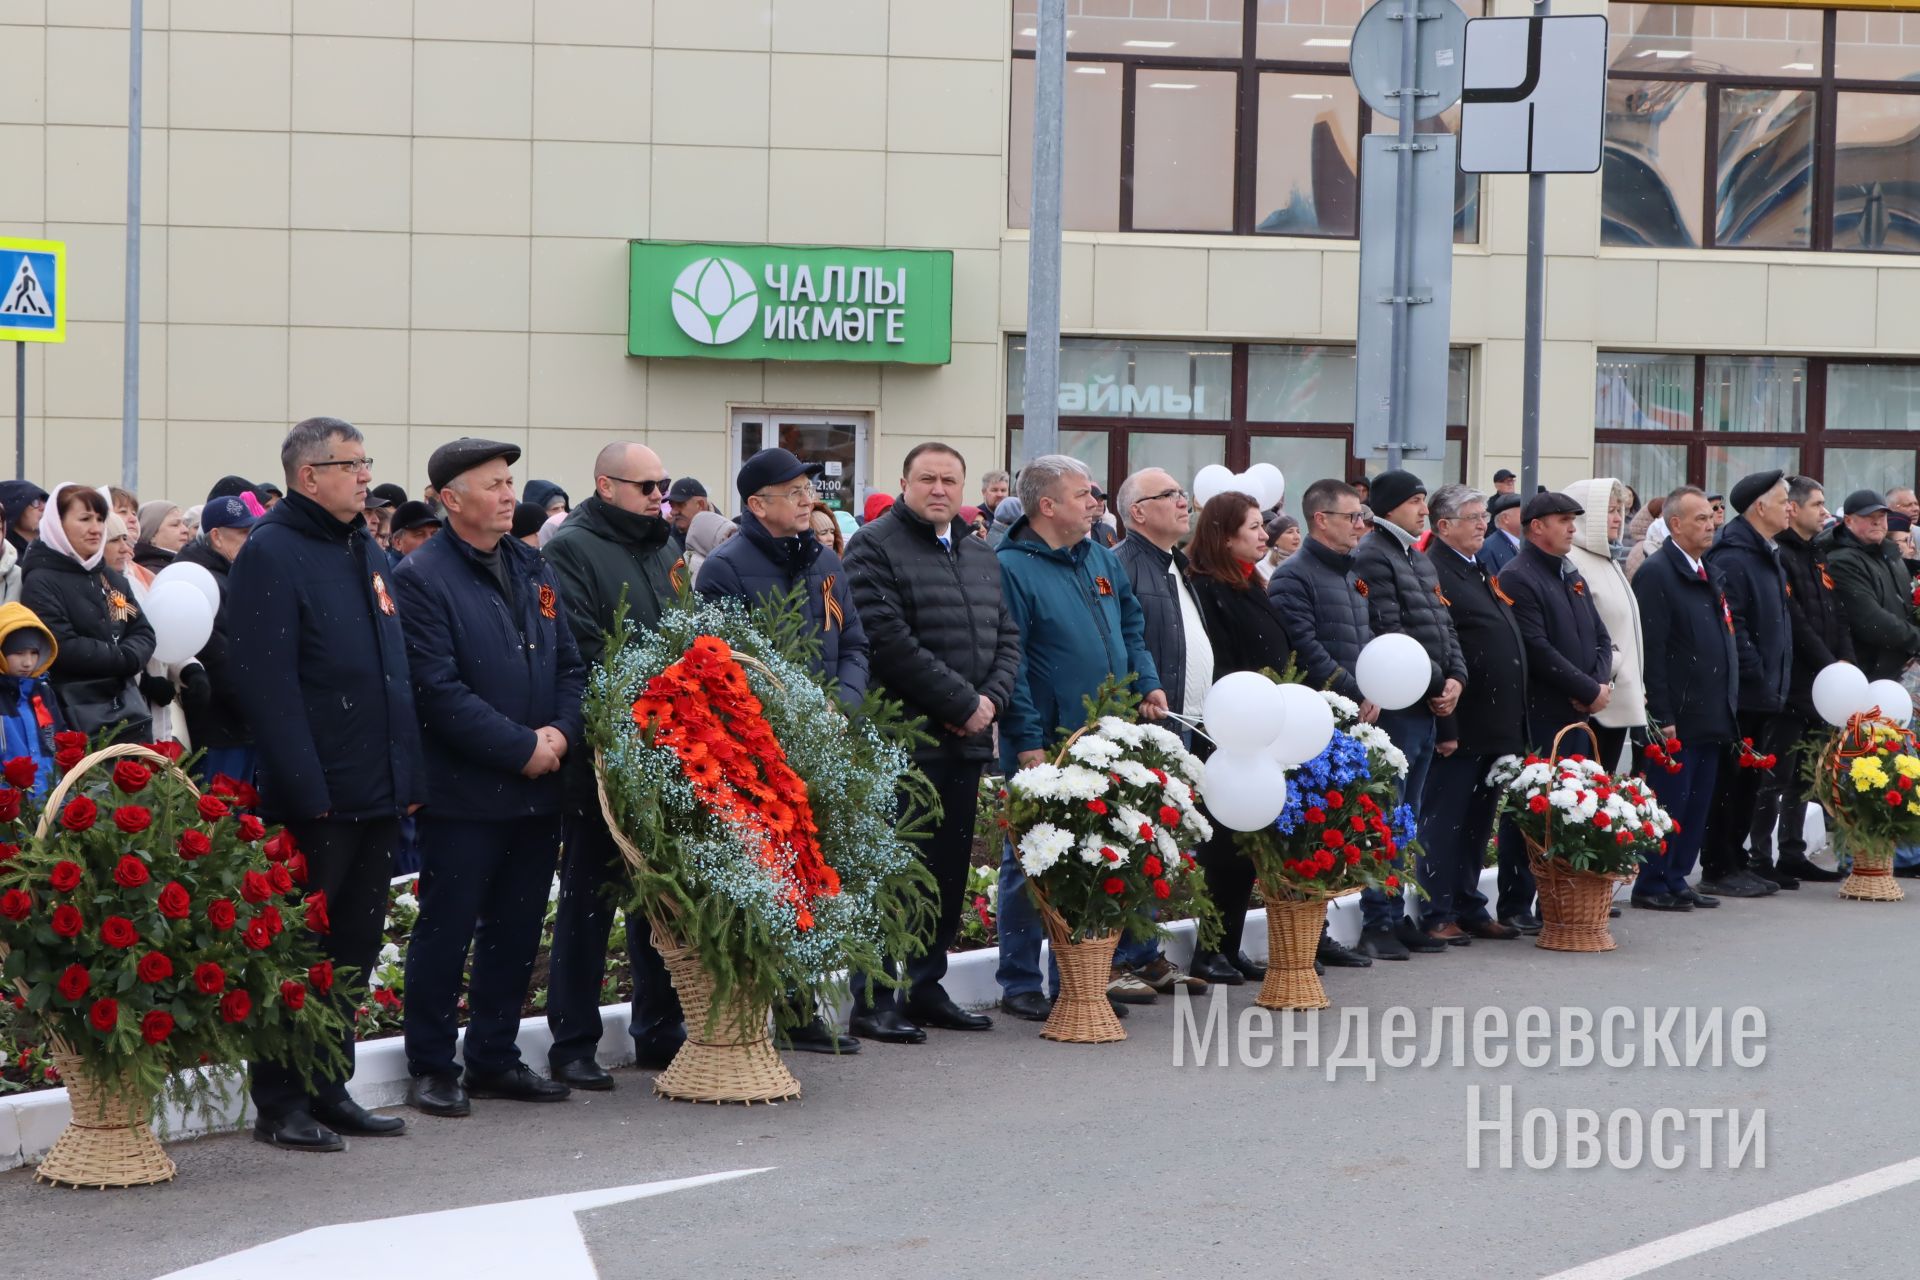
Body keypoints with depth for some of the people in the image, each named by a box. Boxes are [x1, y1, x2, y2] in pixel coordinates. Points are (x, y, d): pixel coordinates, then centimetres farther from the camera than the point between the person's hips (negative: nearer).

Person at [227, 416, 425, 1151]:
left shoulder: (369, 555, 16)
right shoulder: (272, 554, -10)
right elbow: (266, 684, -17)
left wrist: (408, 774, 13)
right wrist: (306, 788, -21)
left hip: (377, 793, 8)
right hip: (314, 799, -8)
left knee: (355, 949, 13)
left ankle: (329, 1089, 22)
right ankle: (281, 1104, 6)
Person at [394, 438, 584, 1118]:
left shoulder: (535, 570, 13)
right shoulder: (422, 577, -9)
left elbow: (570, 665, 15)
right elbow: (439, 688, -15)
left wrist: (561, 732, -5)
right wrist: (520, 748, -16)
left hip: (537, 788, 7)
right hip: (463, 789, -6)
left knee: (517, 929, 11)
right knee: (446, 929, 0)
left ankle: (494, 1056, 22)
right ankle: (432, 1067, 10)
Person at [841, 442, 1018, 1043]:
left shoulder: (980, 557, 19)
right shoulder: (875, 548, -6)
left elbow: (1006, 638, 17)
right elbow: (891, 641, -16)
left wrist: (990, 700, -3)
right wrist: (961, 703, -14)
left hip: (966, 743, 8)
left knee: (950, 872, 11)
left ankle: (925, 988, 20)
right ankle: (875, 1001, -2)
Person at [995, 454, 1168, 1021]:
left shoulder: (1102, 560, 13)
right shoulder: (1011, 568, -11)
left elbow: (1131, 628, 24)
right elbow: (1007, 662, -15)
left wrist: (1147, 684, 7)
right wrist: (1028, 741, -18)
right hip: (1043, 747, -7)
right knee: (1029, 864, 1)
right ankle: (1020, 983, 9)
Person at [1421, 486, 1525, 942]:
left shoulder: (1480, 571, 18)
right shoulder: (1434, 574, -14)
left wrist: (1515, 721, 19)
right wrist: (1445, 727, -22)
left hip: (1496, 728, 9)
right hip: (1461, 728, -9)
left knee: (1477, 822, 15)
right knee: (1445, 820, -2)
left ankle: (1470, 909, 23)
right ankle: (1437, 916, 3)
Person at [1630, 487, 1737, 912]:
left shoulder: (1712, 574, 17)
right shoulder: (1656, 573, -11)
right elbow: (1652, 650, -16)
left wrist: (1729, 702, 16)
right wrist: (1662, 716, -18)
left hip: (1712, 715, 8)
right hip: (1677, 716, -8)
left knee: (1698, 804, 11)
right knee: (1670, 803, -3)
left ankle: (1676, 880, 19)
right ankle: (1651, 886, 5)